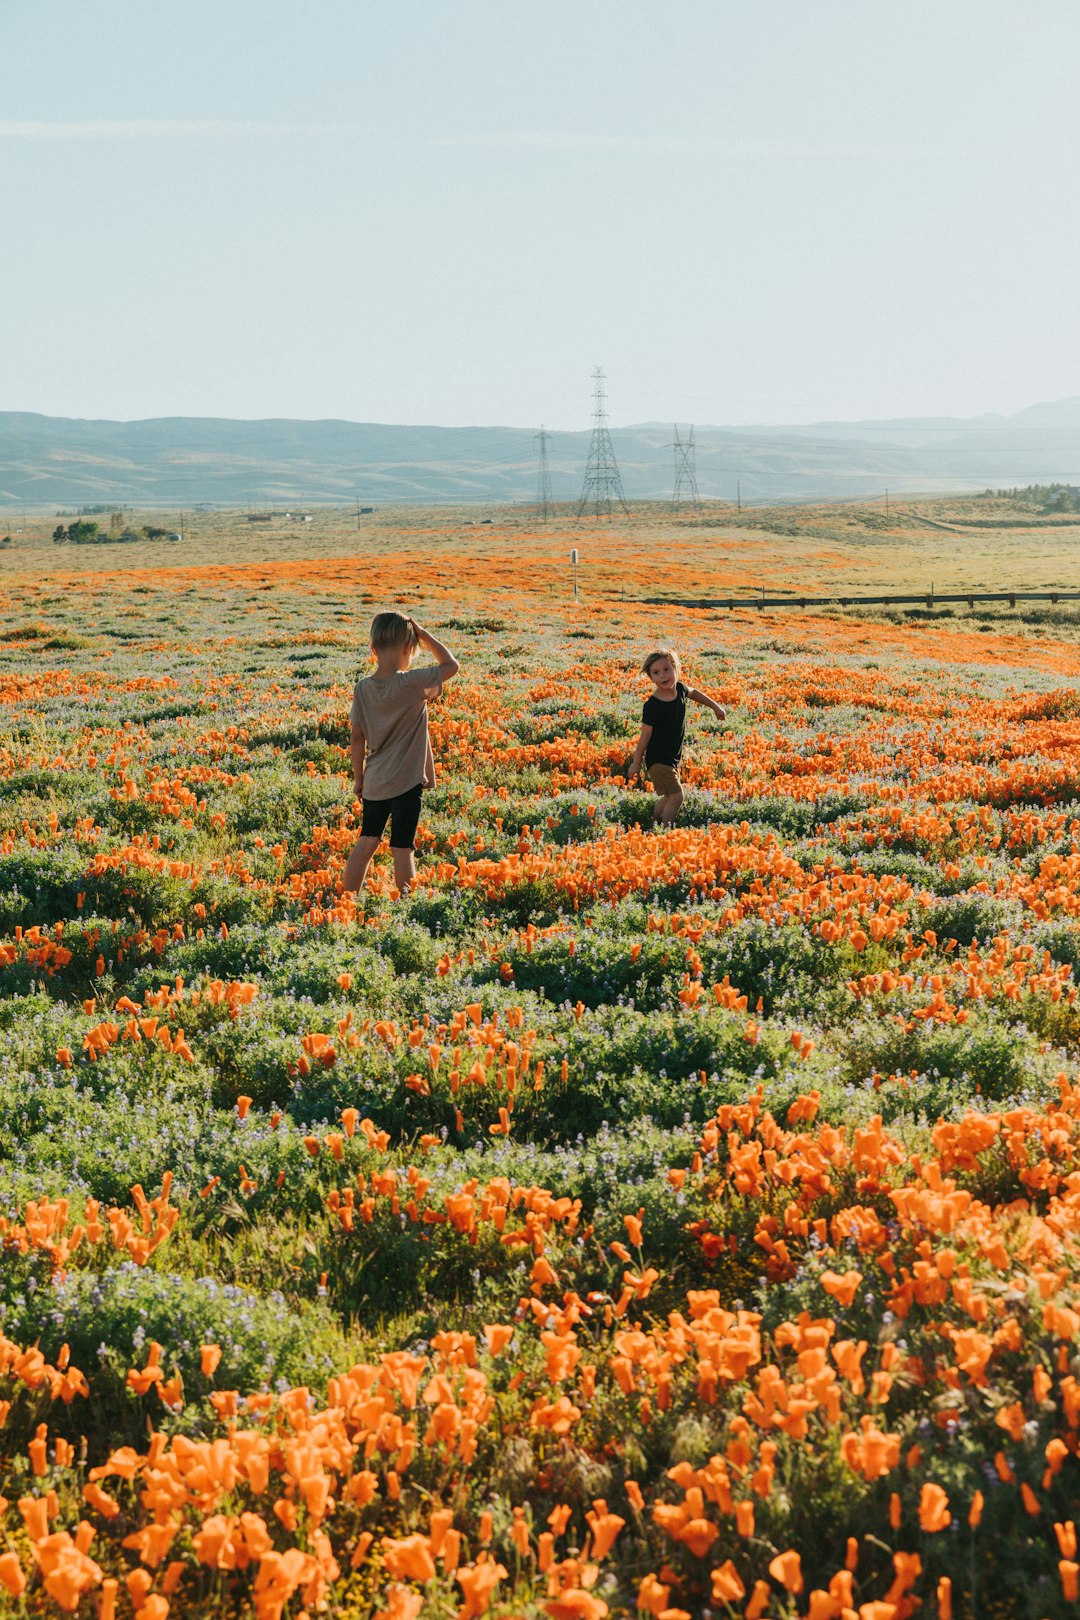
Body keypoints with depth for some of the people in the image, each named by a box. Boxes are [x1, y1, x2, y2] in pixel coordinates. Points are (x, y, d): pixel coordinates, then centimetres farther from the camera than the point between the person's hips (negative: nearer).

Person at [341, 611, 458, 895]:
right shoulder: (411, 683, -18)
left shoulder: (363, 688, -2)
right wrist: (423, 634, -2)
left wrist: (358, 778, 14)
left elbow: (356, 738, 3)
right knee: (402, 848, 2)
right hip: (406, 783, -5)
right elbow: (451, 665, -5)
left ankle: (347, 898, 21)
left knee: (367, 841, 16)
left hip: (374, 782, 5)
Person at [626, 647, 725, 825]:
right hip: (658, 760, -7)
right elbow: (645, 737, -15)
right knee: (676, 796, -13)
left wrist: (715, 706, 27)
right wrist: (636, 763, -7)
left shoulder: (679, 689, -4)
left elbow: (693, 693, 22)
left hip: (673, 758, 7)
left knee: (669, 796, 17)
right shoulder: (652, 706, -23)